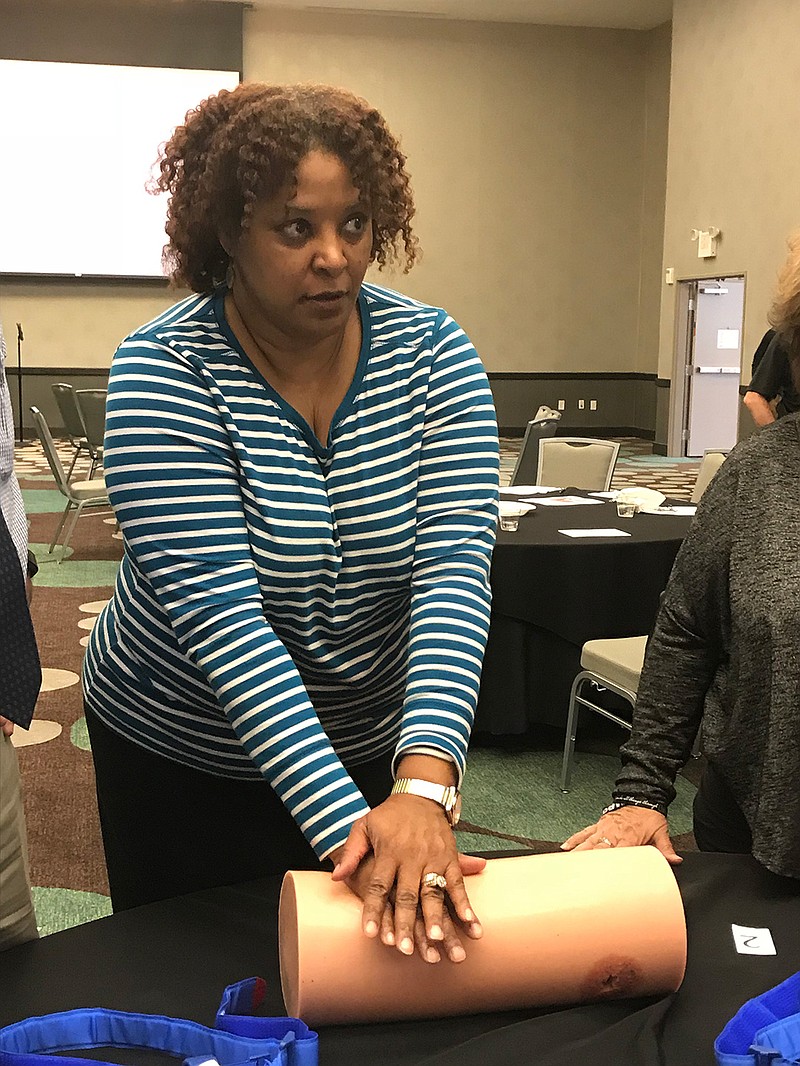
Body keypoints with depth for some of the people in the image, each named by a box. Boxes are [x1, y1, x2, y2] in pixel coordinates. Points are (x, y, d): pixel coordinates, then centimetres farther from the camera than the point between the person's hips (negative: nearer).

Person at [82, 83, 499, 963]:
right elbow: (220, 612, -30)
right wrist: (345, 823, -39)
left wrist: (424, 786, -38)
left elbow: (454, 568, -23)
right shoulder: (162, 372, -22)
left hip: (370, 741, 3)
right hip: (181, 758, -2)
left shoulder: (431, 352, -13)